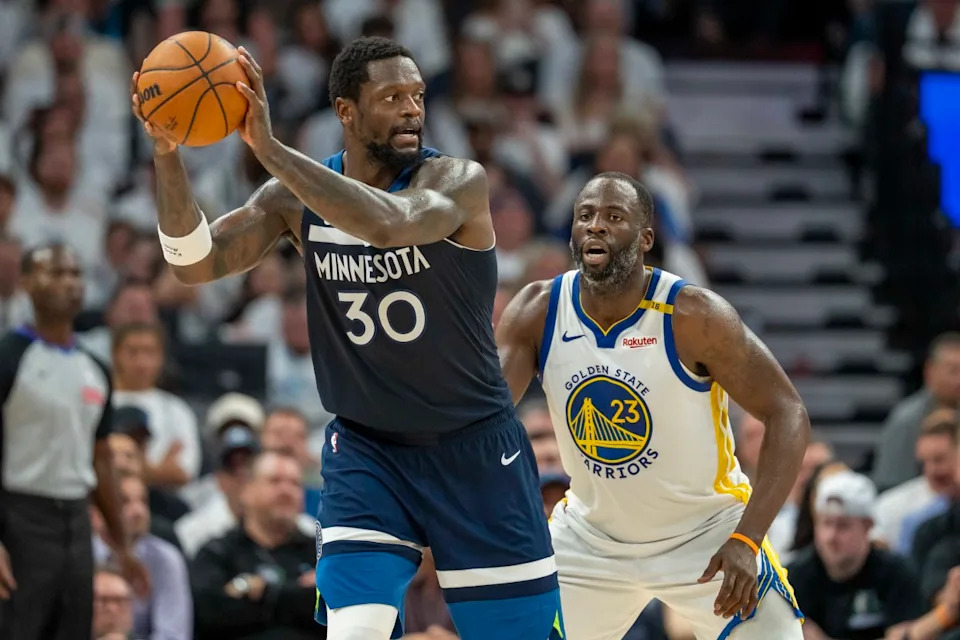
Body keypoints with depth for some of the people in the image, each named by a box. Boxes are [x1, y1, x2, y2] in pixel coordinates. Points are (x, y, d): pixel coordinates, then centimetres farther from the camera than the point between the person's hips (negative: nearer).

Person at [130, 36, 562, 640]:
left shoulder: (457, 180, -17)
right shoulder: (297, 196, -3)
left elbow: (390, 223, -39)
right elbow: (197, 263, -12)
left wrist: (270, 148, -40)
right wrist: (167, 154, -27)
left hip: (475, 452, -2)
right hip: (366, 449, 2)